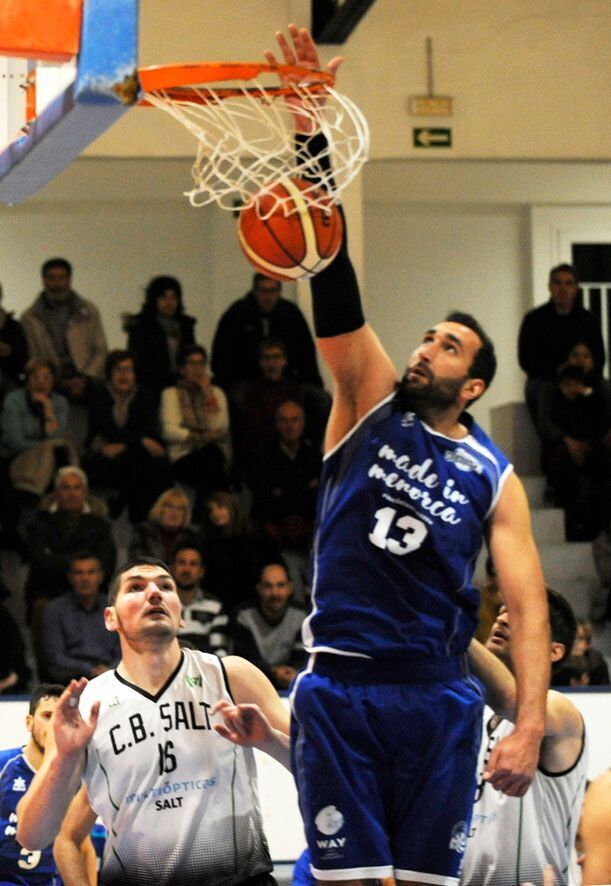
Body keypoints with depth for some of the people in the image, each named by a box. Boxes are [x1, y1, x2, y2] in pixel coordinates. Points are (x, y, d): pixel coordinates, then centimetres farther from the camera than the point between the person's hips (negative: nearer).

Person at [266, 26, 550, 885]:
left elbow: (527, 606, 0)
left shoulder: (495, 478, 7)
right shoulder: (371, 406, 8)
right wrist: (312, 137, -14)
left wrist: (530, 726, -16)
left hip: (437, 695, 0)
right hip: (338, 686, 0)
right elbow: (336, 284, -3)